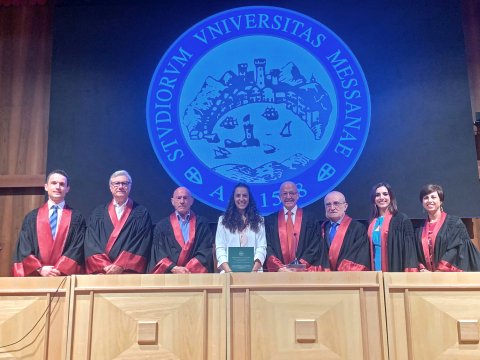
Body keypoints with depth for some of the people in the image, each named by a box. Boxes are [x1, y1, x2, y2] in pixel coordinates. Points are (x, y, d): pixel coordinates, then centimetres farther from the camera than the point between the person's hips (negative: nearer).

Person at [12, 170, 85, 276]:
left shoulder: (76, 218, 6)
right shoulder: (31, 217, 11)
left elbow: (77, 249, -2)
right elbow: (24, 248, 5)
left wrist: (59, 269, -14)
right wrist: (40, 268, -9)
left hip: (66, 276, -1)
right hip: (35, 275, 1)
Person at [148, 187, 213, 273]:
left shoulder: (202, 224, 10)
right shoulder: (162, 225, 12)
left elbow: (206, 251, 2)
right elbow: (158, 253, 4)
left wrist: (188, 269, -10)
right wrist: (174, 268, -11)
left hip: (195, 273, -1)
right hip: (169, 274, 1)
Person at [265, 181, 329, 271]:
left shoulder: (310, 220, 6)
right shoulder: (270, 220, 9)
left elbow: (315, 247, 2)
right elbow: (268, 247, 2)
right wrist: (279, 267, -12)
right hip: (278, 272, 1)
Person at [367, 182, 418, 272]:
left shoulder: (402, 220, -2)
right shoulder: (372, 222, 14)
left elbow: (409, 249, -7)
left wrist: (408, 276, -15)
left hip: (396, 271, -5)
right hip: (376, 270, 5)